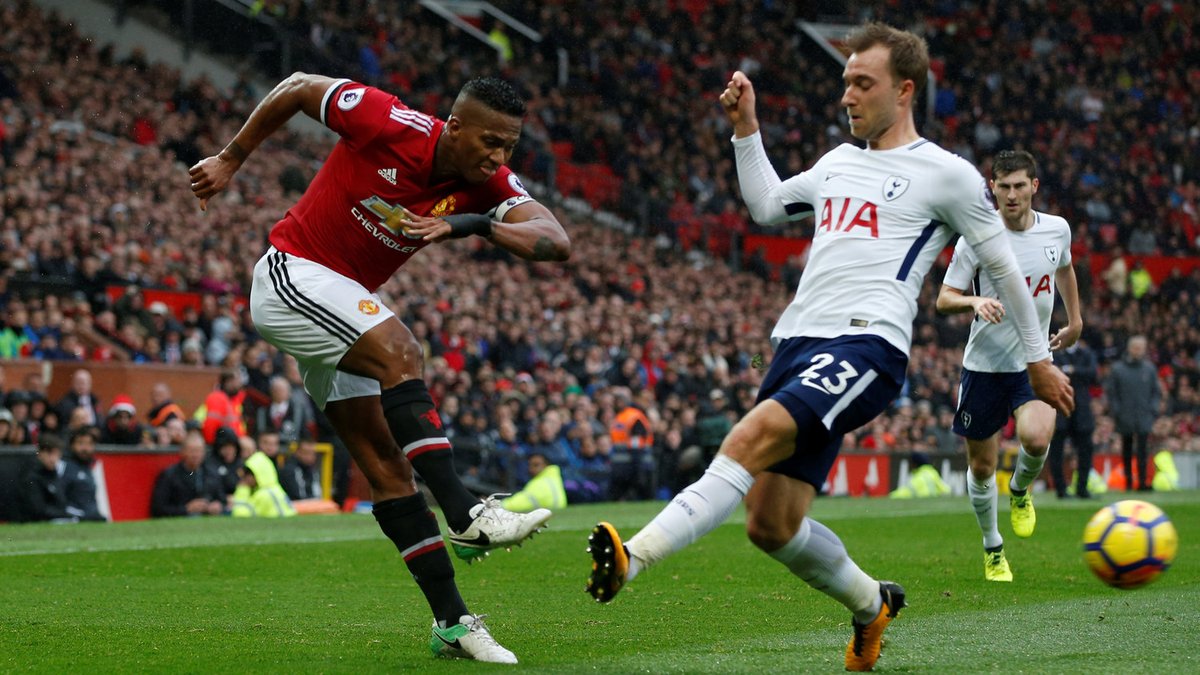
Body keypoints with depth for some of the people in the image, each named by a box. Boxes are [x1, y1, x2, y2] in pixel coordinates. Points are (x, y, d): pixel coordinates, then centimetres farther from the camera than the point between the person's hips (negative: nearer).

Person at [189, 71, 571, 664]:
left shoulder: (489, 185, -7)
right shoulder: (389, 125, -21)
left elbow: (556, 242, -21)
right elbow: (298, 87, -6)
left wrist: (473, 223, -37)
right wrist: (230, 160, 2)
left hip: (346, 303, 6)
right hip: (292, 275, -6)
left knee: (388, 465, 2)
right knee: (400, 354, -29)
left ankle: (451, 623, 0)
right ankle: (465, 516, -36)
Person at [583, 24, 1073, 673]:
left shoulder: (946, 174, 4)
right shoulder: (838, 162, 24)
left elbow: (1003, 265, 11)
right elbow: (766, 205, 39)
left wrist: (1038, 359, 16)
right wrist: (745, 127, 27)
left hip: (865, 345, -7)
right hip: (798, 343, 7)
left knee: (753, 436, -32)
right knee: (770, 526, 2)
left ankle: (632, 557, -45)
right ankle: (872, 604, 28)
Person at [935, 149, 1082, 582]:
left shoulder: (1057, 229, -1)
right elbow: (944, 299, -9)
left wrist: (1075, 321, 27)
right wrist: (975, 302, -29)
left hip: (1034, 360, 1)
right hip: (984, 363, -1)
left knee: (1037, 438, -26)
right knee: (982, 466, 6)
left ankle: (1020, 490, 9)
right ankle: (992, 549, 29)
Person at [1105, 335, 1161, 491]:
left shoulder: (1149, 369, 7)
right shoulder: (1117, 369, 1)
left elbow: (1156, 391, 12)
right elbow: (1110, 392, 4)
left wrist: (1153, 409, 0)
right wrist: (1115, 411, -3)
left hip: (1144, 418, 0)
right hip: (1125, 418, 0)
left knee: (1142, 450, -10)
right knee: (1127, 450, 8)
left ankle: (1142, 481, -12)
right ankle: (1128, 482, 17)